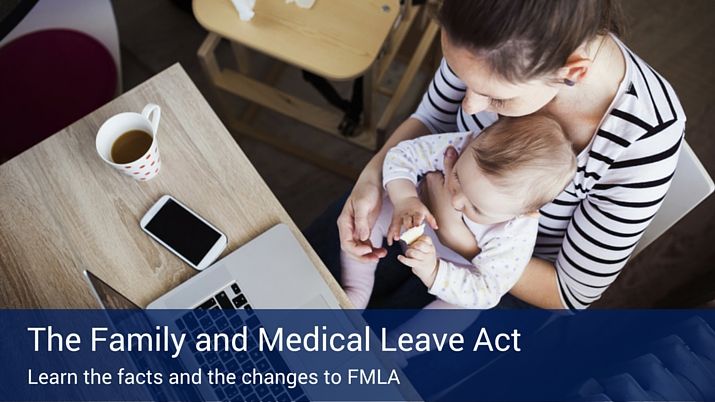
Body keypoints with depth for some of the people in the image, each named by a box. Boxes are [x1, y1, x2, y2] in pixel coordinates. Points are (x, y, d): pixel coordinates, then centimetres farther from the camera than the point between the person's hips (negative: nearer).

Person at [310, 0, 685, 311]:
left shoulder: (643, 143, -37)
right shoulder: (492, 42, -28)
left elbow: (572, 294, -22)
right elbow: (431, 118, -6)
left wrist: (452, 233, -32)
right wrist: (372, 175, -26)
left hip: (520, 280, -3)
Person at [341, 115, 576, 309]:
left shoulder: (515, 238, -39)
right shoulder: (469, 149, -35)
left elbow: (484, 292, -32)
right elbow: (404, 155, -25)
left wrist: (432, 272, -47)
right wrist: (405, 199, -44)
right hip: (419, 226, 3)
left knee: (461, 311, -27)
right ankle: (356, 295, 2)